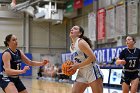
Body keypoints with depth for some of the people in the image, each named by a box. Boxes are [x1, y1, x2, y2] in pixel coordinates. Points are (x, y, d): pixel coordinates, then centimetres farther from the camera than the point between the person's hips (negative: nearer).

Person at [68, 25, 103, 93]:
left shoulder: (81, 42, -12)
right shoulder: (71, 47, 13)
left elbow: (92, 57, -21)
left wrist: (78, 66, -19)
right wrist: (73, 67, 5)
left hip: (92, 72, -8)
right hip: (81, 74, 8)